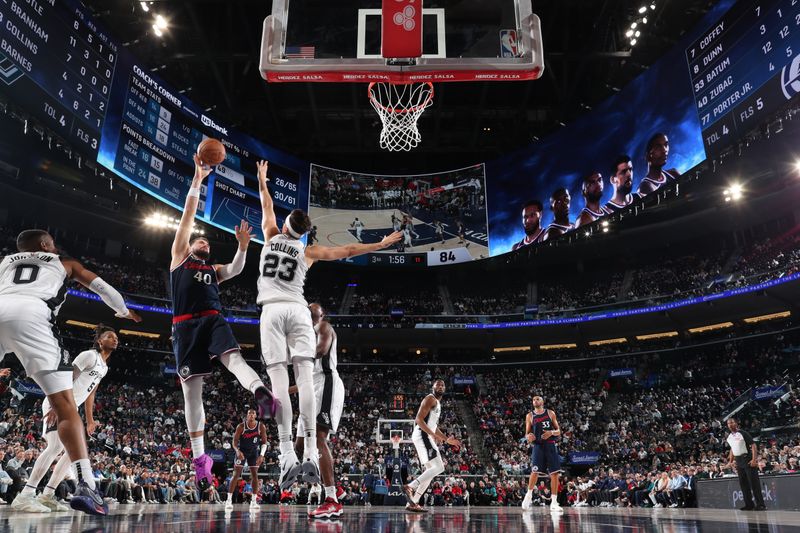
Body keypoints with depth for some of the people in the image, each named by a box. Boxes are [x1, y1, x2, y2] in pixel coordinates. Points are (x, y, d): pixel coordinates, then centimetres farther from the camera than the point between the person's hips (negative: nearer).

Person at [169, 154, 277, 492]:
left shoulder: (214, 270, 29)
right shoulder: (179, 257, 20)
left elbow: (236, 270, 8)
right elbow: (188, 217, 15)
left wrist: (242, 246, -9)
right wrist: (197, 180, 13)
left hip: (213, 320, 2)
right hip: (185, 325, -2)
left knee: (233, 357, -29)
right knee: (191, 390, -2)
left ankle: (261, 393, -57)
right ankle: (199, 457, 4)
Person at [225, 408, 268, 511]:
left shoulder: (261, 427, -12)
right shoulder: (241, 426, -16)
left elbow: (264, 442, -6)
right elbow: (235, 441, -13)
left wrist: (261, 455, -18)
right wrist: (237, 451, -31)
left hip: (254, 452, 2)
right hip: (241, 451, -2)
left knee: (254, 475, -1)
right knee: (236, 475, -8)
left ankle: (254, 501, 5)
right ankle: (229, 500, -3)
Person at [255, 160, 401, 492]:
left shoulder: (271, 236, 15)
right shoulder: (308, 252, 12)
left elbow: (267, 206, 32)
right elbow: (348, 251, 12)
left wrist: (261, 178, 48)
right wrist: (381, 244, 21)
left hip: (272, 310, 0)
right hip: (298, 310, 0)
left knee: (279, 380, -10)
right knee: (304, 377, -10)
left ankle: (288, 459, -19)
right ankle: (310, 456, -21)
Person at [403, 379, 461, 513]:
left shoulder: (437, 403, 24)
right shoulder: (430, 399, -7)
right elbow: (419, 419, -18)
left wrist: (447, 439, 31)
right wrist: (433, 434, -24)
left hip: (426, 437, 10)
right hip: (422, 436, -10)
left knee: (431, 470, 10)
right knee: (438, 468, -16)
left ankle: (413, 503, 8)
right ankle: (410, 487, -18)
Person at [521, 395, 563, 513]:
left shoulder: (550, 413, 7)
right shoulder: (530, 416, 6)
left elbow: (558, 431, 8)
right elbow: (527, 434, 8)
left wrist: (552, 432, -14)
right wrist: (528, 437, -16)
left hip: (550, 445, 1)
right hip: (537, 445, -1)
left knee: (554, 473, -2)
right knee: (535, 471, -12)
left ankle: (554, 503, 5)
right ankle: (529, 496, 8)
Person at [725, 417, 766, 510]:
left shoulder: (743, 433, -9)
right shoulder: (729, 437, 12)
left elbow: (753, 445, -13)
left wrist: (754, 459, -22)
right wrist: (730, 461, 17)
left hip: (747, 459, -7)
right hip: (738, 461, 7)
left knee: (754, 482, -6)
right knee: (743, 483, 8)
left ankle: (760, 504, -2)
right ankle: (749, 505, 13)